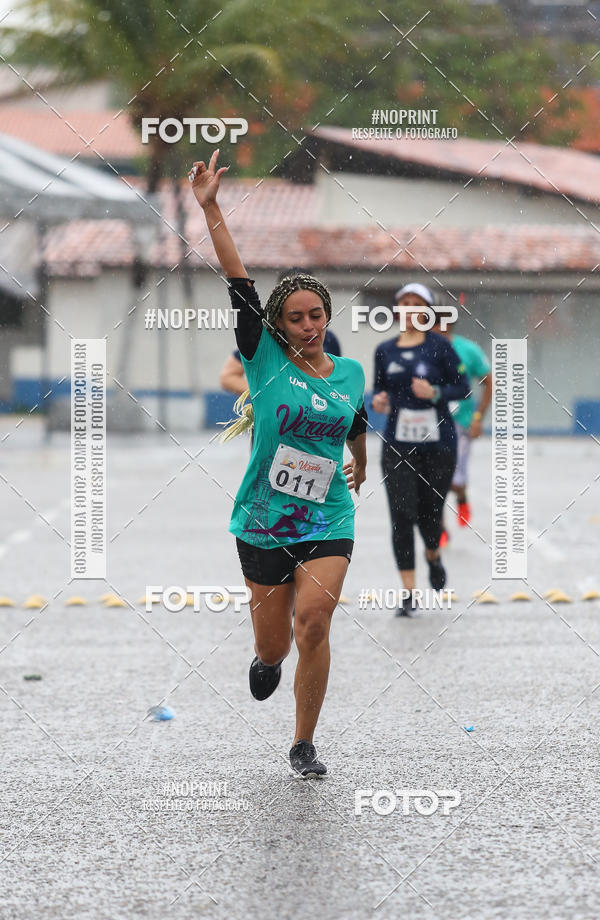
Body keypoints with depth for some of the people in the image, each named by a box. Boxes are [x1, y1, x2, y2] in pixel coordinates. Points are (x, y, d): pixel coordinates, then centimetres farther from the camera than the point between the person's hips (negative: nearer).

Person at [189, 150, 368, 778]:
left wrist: (361, 467, 43)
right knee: (274, 641, 6)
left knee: (314, 622, -19)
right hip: (263, 524, -1)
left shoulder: (350, 373, 5)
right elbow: (238, 284, -12)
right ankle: (267, 657, 47)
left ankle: (304, 746, -5)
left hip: (328, 521, 1)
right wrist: (210, 208, -20)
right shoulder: (265, 360, -4)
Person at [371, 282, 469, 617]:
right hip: (397, 444, 2)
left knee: (429, 511, 5)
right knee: (402, 515, -8)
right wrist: (378, 400, -5)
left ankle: (433, 557, 42)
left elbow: (463, 386, -2)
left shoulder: (439, 347, -3)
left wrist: (435, 392, -20)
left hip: (438, 442, -2)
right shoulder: (385, 350, 7)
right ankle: (409, 594, -4)